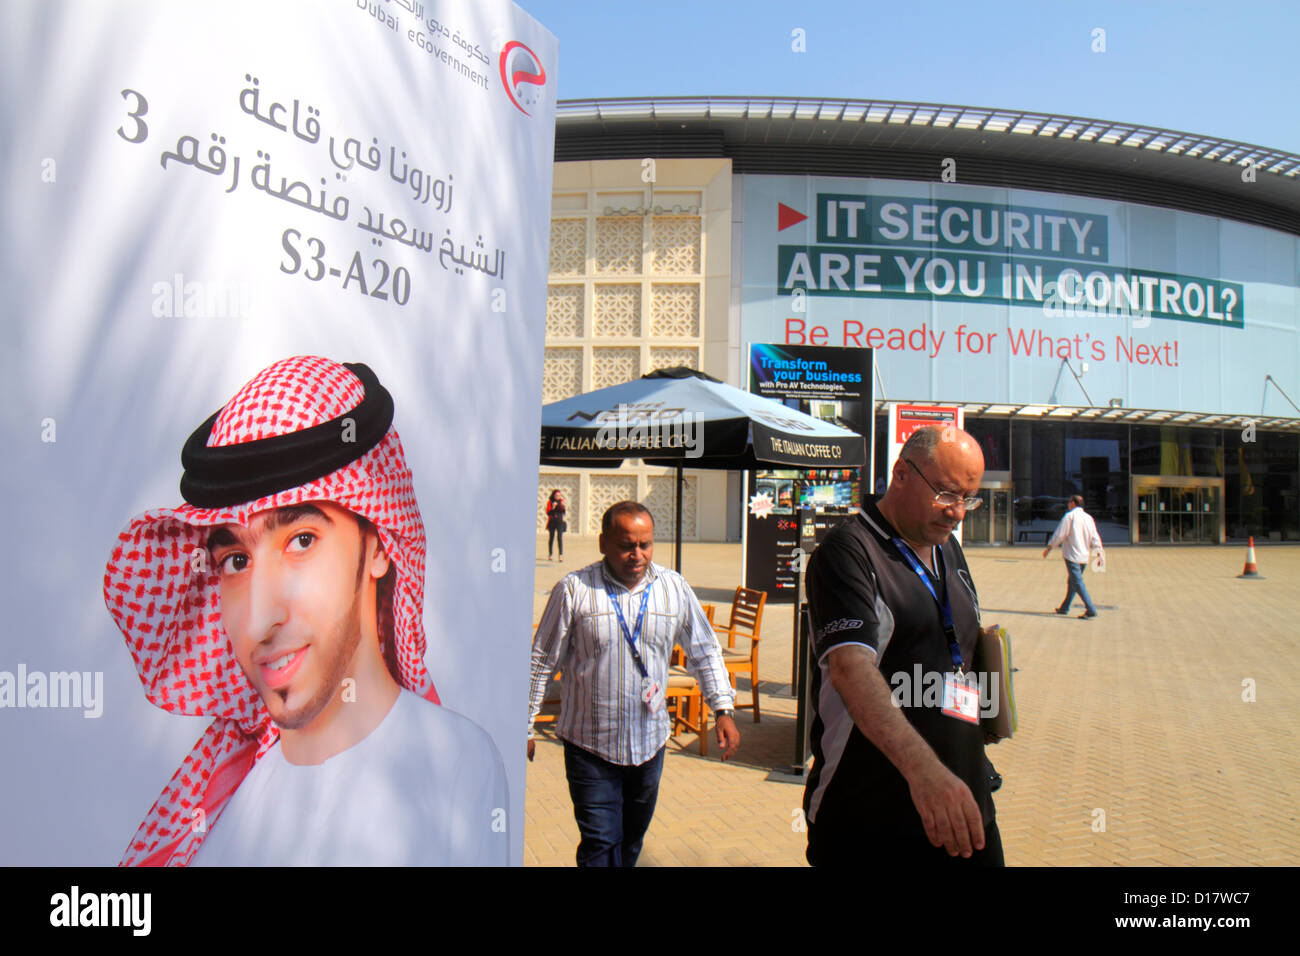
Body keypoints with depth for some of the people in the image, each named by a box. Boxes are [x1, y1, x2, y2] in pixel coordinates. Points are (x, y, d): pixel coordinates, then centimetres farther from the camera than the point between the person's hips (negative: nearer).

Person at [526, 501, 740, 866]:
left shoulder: (673, 587, -2)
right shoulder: (573, 589, -11)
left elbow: (704, 651, 9)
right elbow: (542, 661, -4)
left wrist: (723, 709, 3)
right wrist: (524, 727, -1)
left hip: (649, 742, 4)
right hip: (590, 744, -3)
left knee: (631, 842, 19)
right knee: (601, 844, -3)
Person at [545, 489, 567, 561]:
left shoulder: (561, 501, 5)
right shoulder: (550, 502, 1)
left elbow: (563, 511, -4)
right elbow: (548, 513, -4)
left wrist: (563, 505, -19)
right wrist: (553, 507, -18)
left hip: (560, 521, 0)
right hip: (552, 522, 0)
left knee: (560, 538, -12)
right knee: (551, 538, 8)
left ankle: (561, 555, -18)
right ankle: (550, 555, 19)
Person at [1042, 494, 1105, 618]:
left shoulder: (1069, 516, -7)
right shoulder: (1089, 518, 11)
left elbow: (1060, 534, -9)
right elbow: (1095, 538, 8)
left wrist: (1049, 547, 0)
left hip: (1072, 555, -7)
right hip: (1084, 556, 7)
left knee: (1077, 582, -8)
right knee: (1072, 581, 16)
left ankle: (1091, 610, -16)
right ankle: (1064, 608, 24)